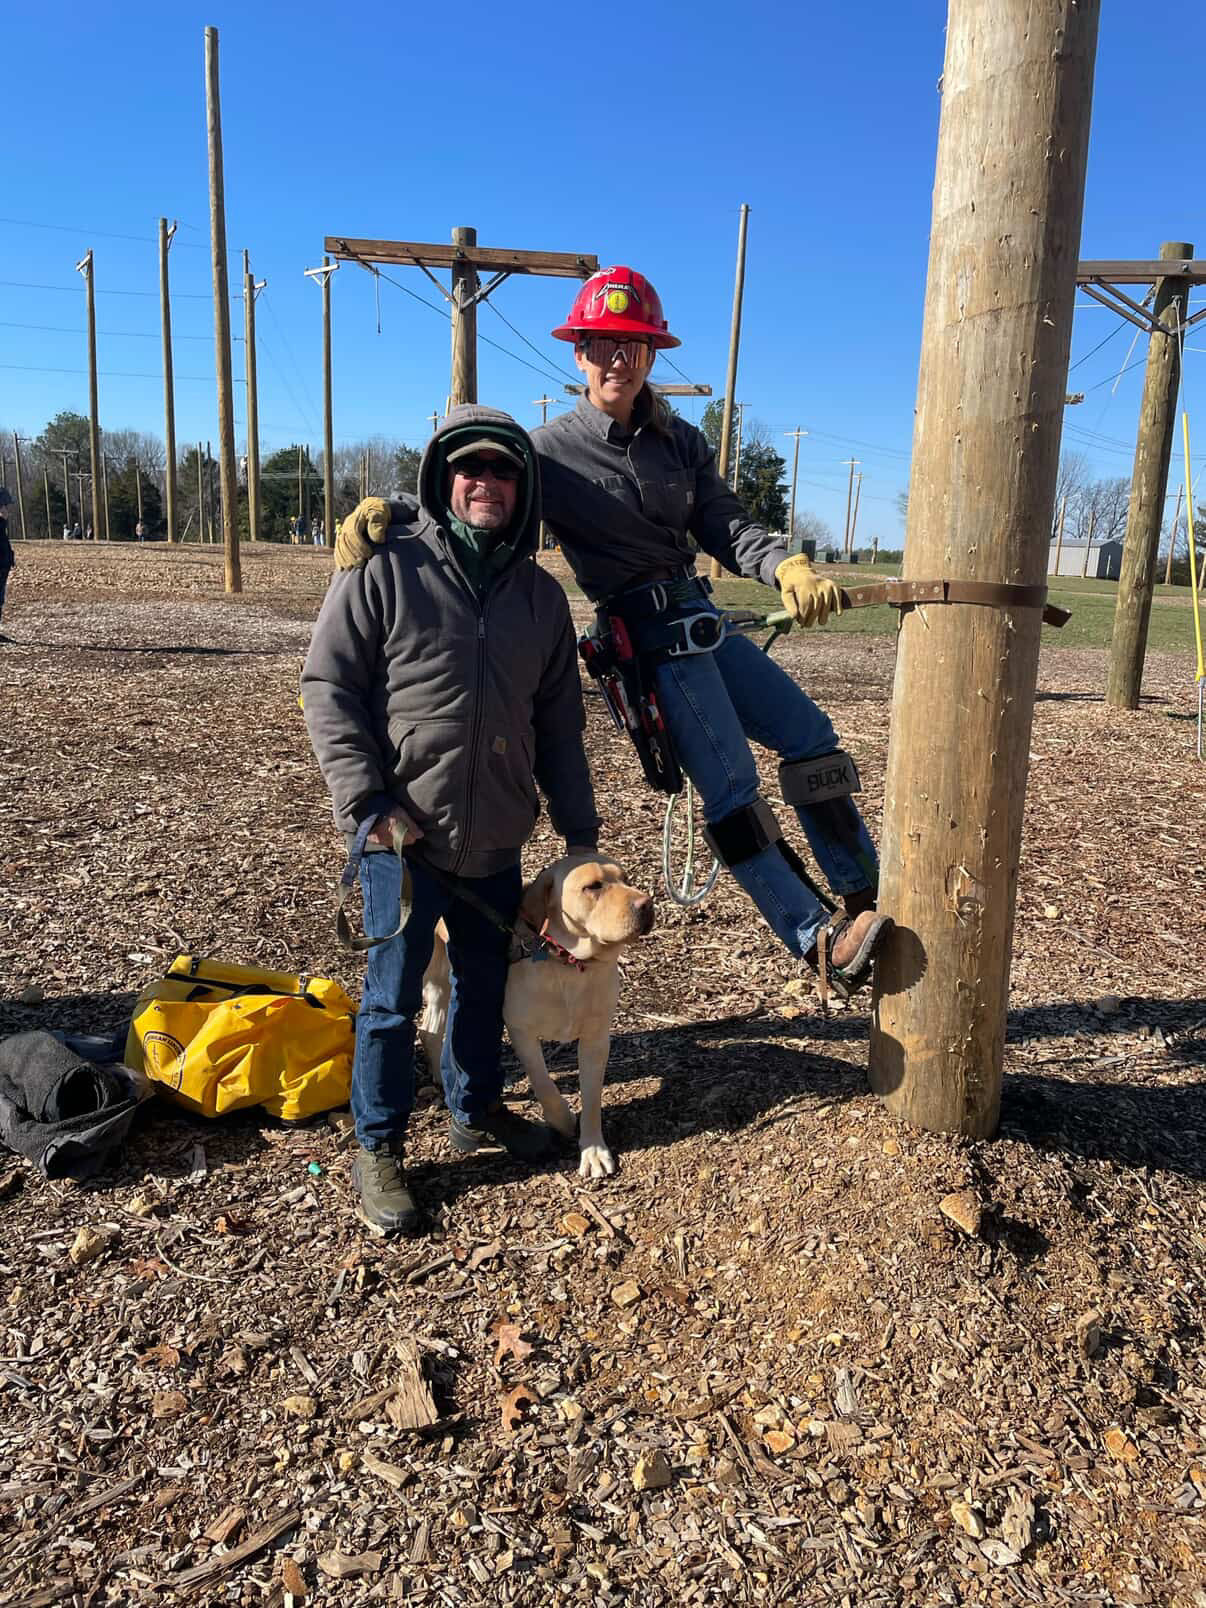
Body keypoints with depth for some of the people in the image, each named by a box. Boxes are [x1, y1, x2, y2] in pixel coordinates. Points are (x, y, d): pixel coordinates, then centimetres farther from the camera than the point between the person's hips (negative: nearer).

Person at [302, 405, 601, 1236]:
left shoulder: (541, 593, 7)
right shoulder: (385, 568, -8)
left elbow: (558, 720, 11)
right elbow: (328, 688, -9)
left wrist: (579, 824, 10)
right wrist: (368, 802, -16)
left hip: (496, 838, 5)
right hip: (403, 837, -5)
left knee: (488, 984, 18)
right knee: (393, 998, 4)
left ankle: (476, 1108, 40)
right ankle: (379, 1147, 22)